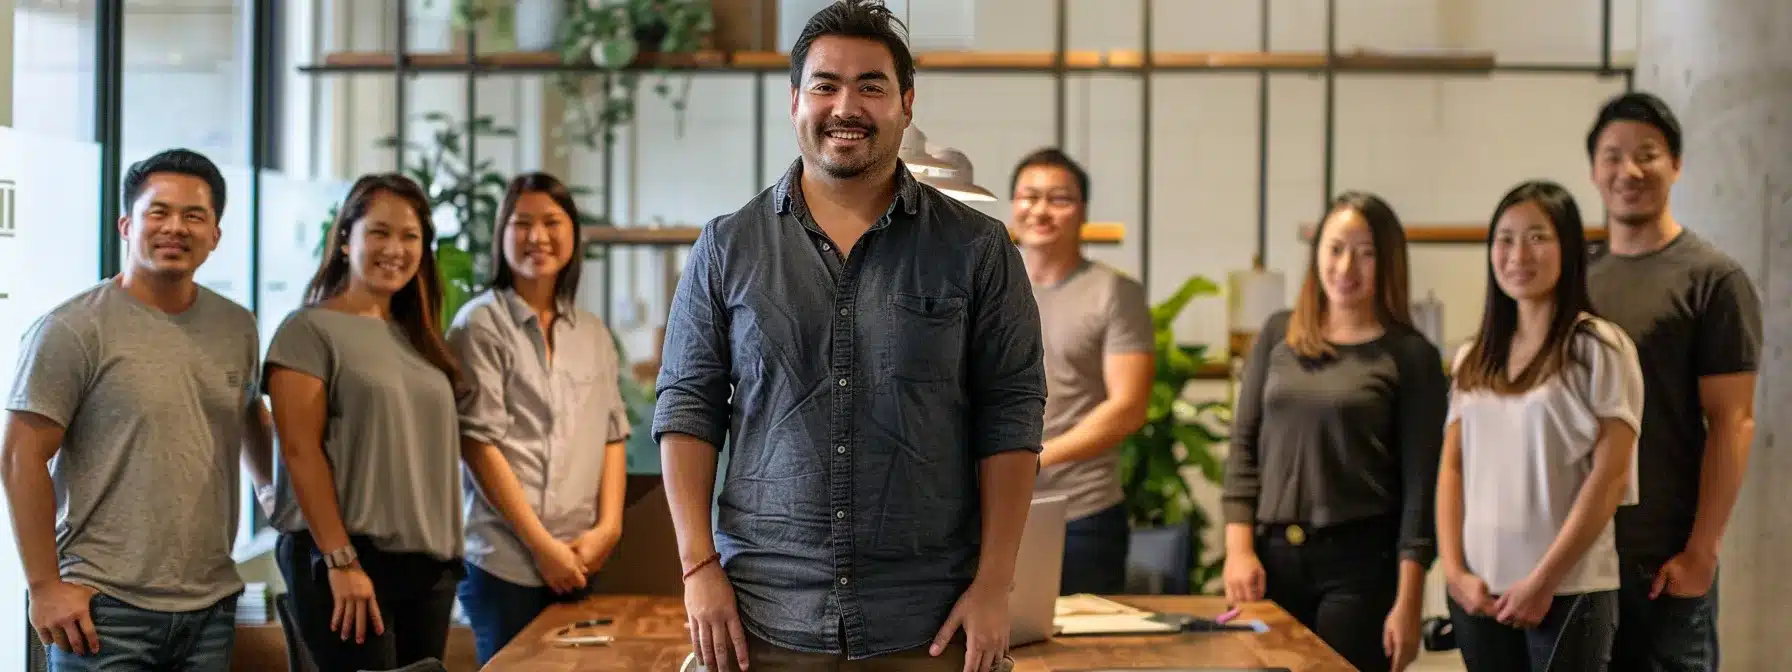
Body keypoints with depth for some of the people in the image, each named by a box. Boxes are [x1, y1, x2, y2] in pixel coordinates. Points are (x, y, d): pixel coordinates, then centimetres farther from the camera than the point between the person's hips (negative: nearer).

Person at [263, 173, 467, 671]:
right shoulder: (311, 330, -5)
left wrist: (448, 552, 8)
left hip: (430, 560, 6)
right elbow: (301, 452, -12)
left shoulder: (419, 338, 15)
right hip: (346, 557, -6)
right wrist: (342, 562, -18)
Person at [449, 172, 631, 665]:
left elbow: (612, 436, 12)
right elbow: (478, 443, -9)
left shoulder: (593, 334, 13)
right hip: (505, 559, -5)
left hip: (579, 560, 5)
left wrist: (607, 526, -3)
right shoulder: (481, 324, -3)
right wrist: (542, 544, -12)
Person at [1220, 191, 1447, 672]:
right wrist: (1239, 547, -1)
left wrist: (1408, 602, -9)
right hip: (1273, 557, 3)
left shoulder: (1411, 356, -2)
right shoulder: (1277, 335, 9)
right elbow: (1243, 445, 10)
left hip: (1361, 563, -3)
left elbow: (1420, 486, -5)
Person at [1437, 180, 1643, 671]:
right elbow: (1452, 469, 10)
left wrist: (1543, 582, -12)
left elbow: (1610, 477, -9)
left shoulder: (1599, 348, -5)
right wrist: (1454, 571, -3)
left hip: (1568, 593, -5)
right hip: (1480, 594, 5)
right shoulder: (1473, 359, 11)